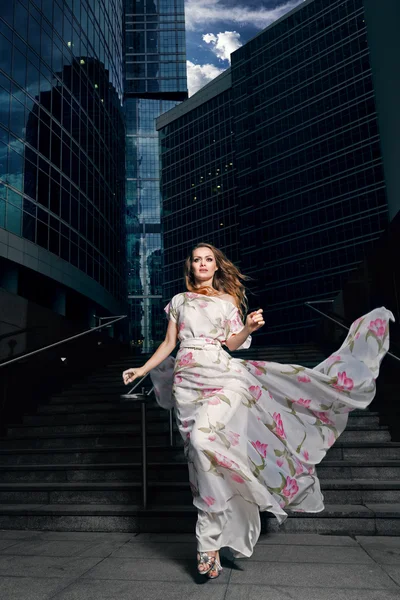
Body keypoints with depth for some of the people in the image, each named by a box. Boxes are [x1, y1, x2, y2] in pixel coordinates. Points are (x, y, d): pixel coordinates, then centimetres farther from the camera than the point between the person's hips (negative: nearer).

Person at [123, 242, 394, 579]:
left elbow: (232, 343, 4)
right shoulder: (179, 301, 16)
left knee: (204, 438, -24)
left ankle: (209, 542, -13)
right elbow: (169, 344, 17)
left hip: (221, 372, -2)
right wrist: (143, 369, 13)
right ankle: (213, 541, 8)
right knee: (201, 449, -3)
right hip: (188, 378, 2)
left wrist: (248, 328, -15)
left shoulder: (229, 300, 12)